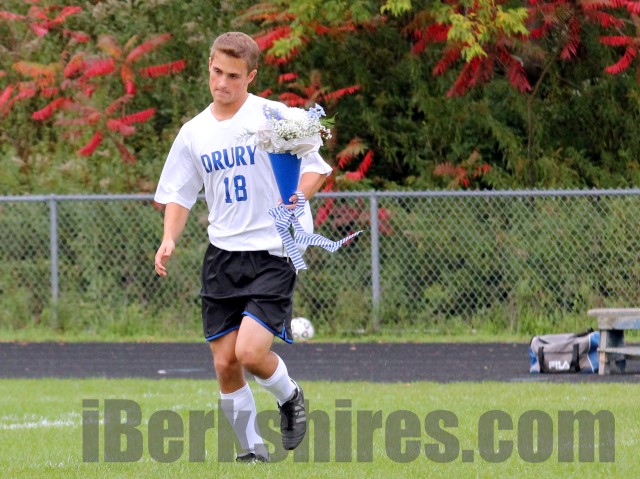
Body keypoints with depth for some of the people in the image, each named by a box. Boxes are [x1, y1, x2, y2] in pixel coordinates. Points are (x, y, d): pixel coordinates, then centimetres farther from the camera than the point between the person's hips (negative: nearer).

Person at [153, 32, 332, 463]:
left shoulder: (273, 116, -4)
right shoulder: (194, 132, 9)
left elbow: (315, 168, -1)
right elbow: (179, 193, 16)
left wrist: (296, 199, -21)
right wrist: (170, 239, -1)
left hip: (273, 253, -4)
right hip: (223, 256, 4)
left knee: (250, 351, -18)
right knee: (225, 363, 0)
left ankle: (290, 398, 13)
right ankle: (252, 449, 16)